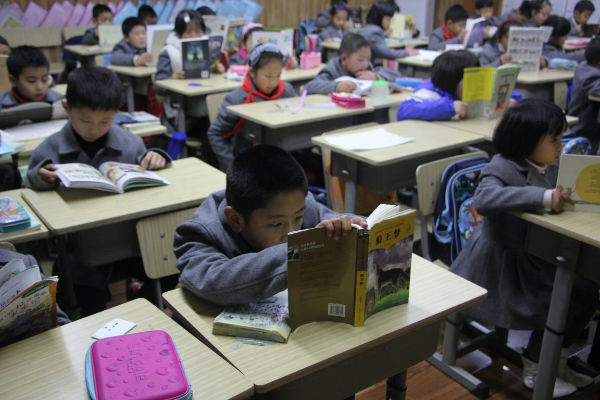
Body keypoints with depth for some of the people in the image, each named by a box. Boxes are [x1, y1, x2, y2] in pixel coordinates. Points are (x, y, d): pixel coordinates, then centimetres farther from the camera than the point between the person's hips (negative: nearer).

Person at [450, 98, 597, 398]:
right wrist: (543, 197, -46)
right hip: (500, 261, -9)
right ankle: (536, 370, 8)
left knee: (586, 291, -1)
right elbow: (483, 198, -41)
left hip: (533, 255, 9)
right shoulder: (503, 168, -21)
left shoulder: (550, 167, 5)